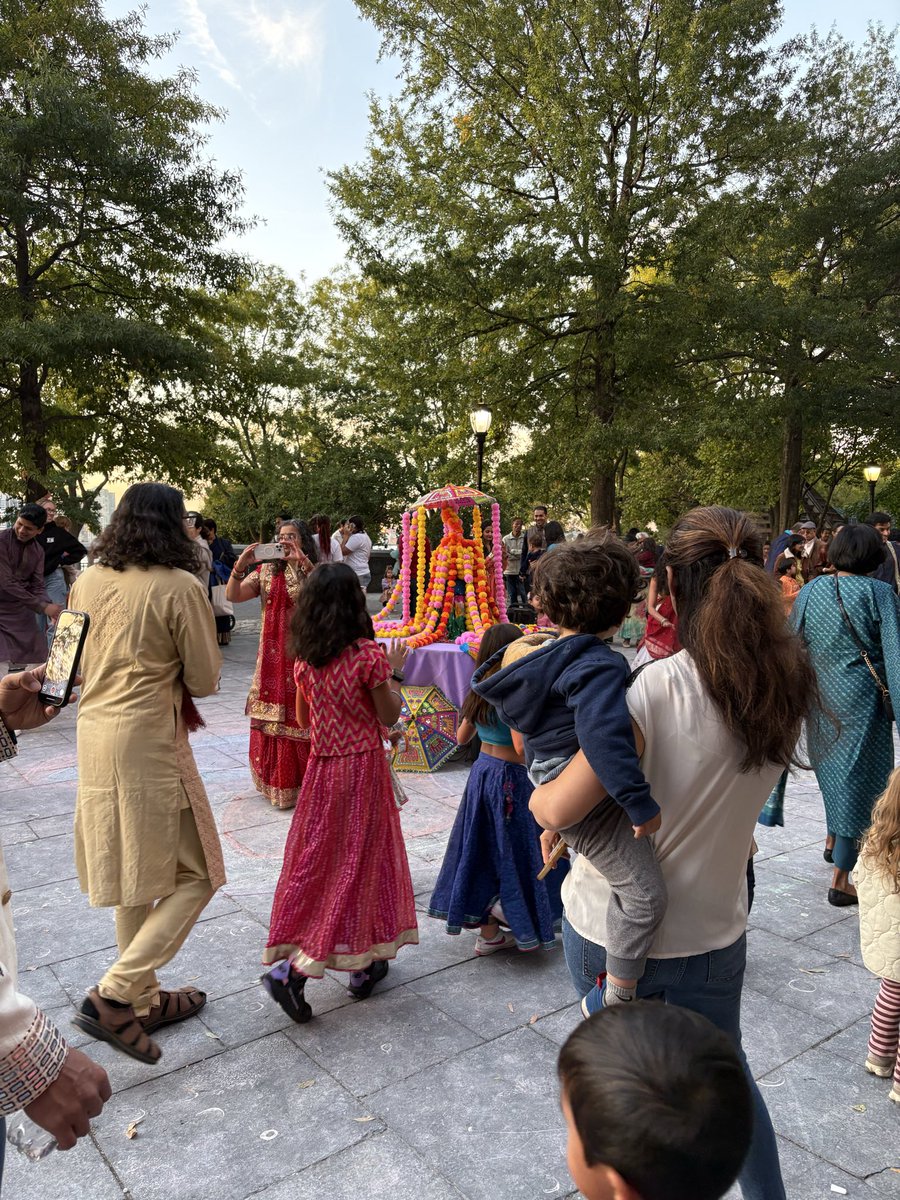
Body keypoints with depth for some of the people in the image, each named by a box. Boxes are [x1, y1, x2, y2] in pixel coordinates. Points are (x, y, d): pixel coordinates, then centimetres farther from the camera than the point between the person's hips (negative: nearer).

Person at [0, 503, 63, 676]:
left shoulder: (38, 551, 4)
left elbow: (38, 587, 0)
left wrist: (50, 607, -22)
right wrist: (43, 607, -25)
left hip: (21, 612, 6)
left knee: (38, 661, 6)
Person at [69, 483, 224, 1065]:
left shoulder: (89, 580, 6)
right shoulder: (181, 587, -13)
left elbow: (76, 663, 16)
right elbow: (204, 681, -8)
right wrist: (190, 655, 11)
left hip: (95, 732, 8)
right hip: (149, 739, -7)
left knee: (134, 873, 19)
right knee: (195, 875, 7)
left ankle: (144, 1000, 31)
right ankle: (113, 995, 1)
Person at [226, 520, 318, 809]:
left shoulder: (314, 572, 0)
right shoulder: (266, 571, 9)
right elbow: (233, 595, -2)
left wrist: (303, 562, -32)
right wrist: (240, 566, -18)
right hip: (272, 654, 4)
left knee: (300, 715, -2)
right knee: (270, 716, 7)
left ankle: (303, 782, 11)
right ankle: (274, 781, 21)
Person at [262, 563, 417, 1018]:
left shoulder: (304, 659, -1)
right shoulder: (367, 655, -16)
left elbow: (304, 718, 10)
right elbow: (389, 717, -9)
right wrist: (393, 673, 3)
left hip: (321, 769, 5)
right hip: (362, 767, -5)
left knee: (317, 861, 14)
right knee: (359, 862, 7)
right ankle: (294, 968, 6)